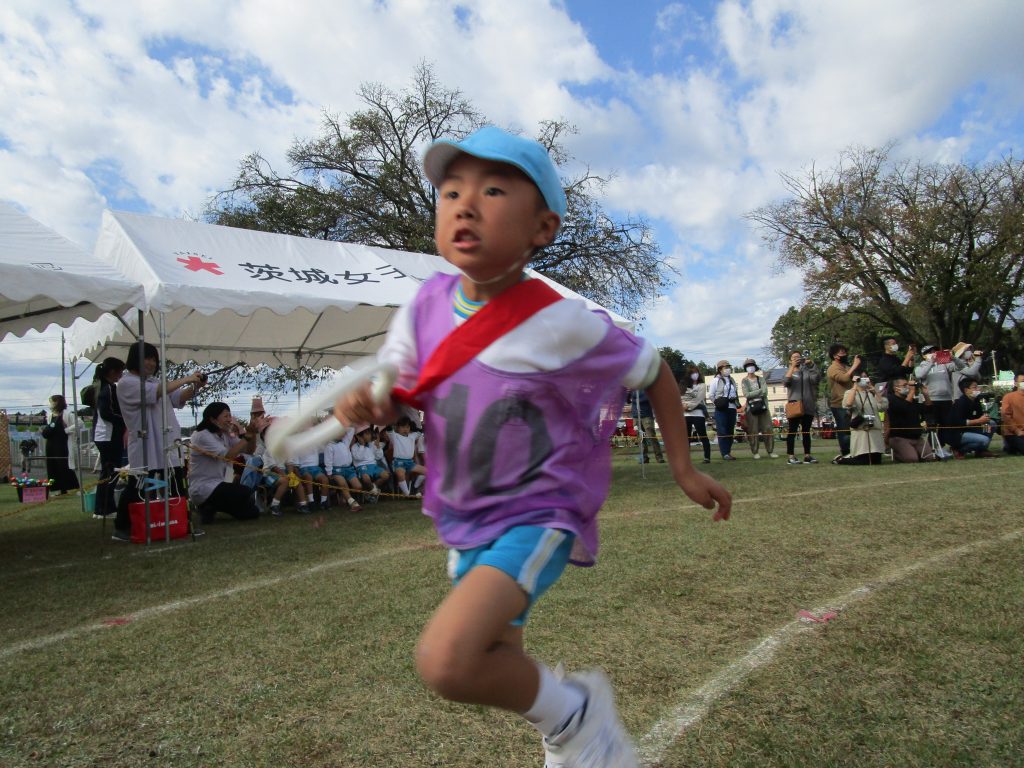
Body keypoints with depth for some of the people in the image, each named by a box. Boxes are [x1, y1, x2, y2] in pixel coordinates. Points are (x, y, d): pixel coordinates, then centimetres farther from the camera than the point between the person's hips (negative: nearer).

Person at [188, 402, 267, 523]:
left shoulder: (225, 435, 9)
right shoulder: (202, 436, -17)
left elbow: (250, 449, 3)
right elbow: (227, 456, -27)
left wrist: (252, 433, -16)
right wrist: (247, 435, -26)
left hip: (216, 485, 9)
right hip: (202, 489, -9)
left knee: (253, 512, 6)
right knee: (247, 494, -19)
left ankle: (211, 506, 13)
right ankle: (210, 508, -1)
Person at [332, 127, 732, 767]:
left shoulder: (561, 325, -22)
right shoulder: (427, 306, -10)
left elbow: (654, 372, -5)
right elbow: (394, 393, 1)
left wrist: (684, 468, -1)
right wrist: (362, 403, -22)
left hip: (539, 516, -6)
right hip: (463, 517, 6)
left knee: (447, 661, -26)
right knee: (497, 669, 21)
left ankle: (573, 712, 3)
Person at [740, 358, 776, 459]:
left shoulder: (761, 379, 12)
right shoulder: (744, 381, 5)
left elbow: (765, 392, -3)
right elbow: (746, 394, -8)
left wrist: (753, 394, -11)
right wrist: (760, 391, -6)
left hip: (763, 406, 2)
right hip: (751, 408, -2)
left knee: (768, 429, -2)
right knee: (753, 431, -3)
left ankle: (771, 451, 5)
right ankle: (755, 452, 6)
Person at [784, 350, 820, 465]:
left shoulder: (807, 371, 13)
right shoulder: (788, 372, 8)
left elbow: (817, 378, -4)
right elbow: (785, 382, -13)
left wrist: (811, 365, -13)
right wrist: (792, 367, -19)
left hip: (808, 405, 3)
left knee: (806, 431, 7)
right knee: (792, 431, -4)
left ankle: (807, 455, 10)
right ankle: (791, 457, -5)